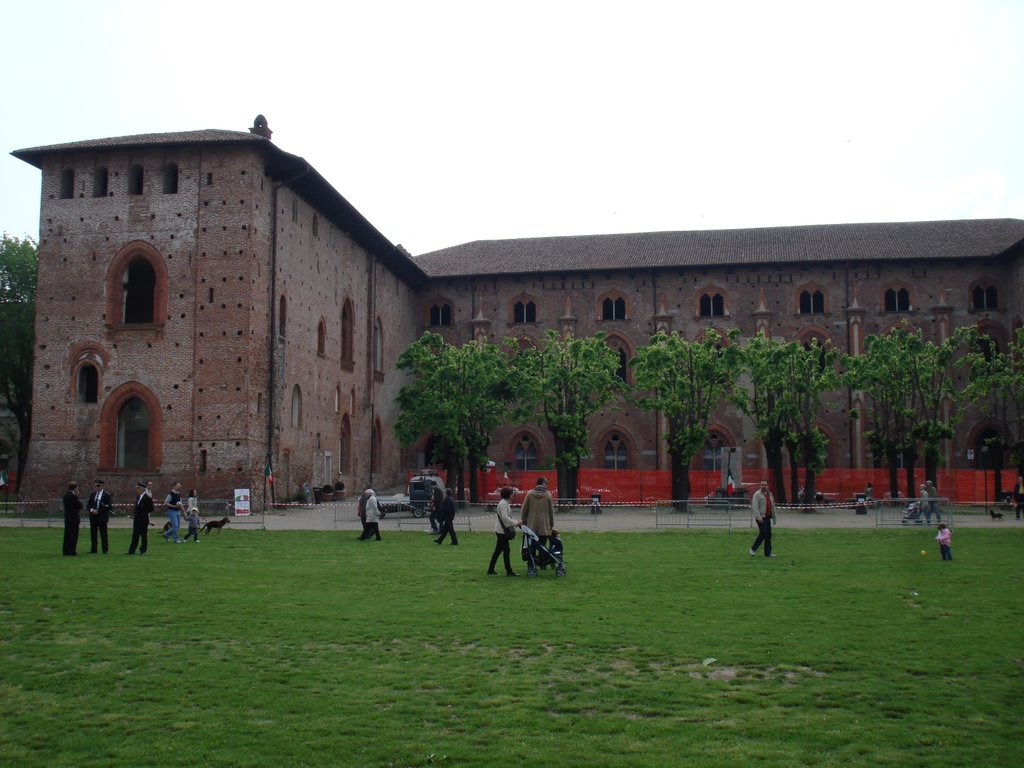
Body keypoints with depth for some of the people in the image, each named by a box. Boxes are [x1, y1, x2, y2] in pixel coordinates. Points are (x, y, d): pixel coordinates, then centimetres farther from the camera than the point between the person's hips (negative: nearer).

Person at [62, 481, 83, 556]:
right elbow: (80, 506, -12)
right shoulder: (74, 496, -17)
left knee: (67, 534, 13)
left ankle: (65, 551, 17)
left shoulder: (65, 495, 7)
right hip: (74, 518, -8)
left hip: (67, 517, 8)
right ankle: (72, 551, -3)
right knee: (73, 535, -3)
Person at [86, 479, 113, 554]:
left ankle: (105, 550, 2)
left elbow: (110, 506, -7)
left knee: (103, 534, -4)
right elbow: (88, 505, 12)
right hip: (93, 517, 4)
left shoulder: (107, 495, -1)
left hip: (102, 517, -4)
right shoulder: (93, 494, 12)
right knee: (93, 534, 6)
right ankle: (93, 550, 14)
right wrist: (91, 510, -9)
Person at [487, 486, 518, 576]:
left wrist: (513, 524, 13)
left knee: (498, 551, 11)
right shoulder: (503, 503, -16)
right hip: (502, 530, -10)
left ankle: (490, 570, 14)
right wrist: (515, 523, -26)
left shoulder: (505, 503, 16)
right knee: (506, 550, -5)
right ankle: (509, 571, 0)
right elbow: (505, 517, -25)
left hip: (502, 530, 10)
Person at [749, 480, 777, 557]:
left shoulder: (770, 494, 15)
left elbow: (773, 507, 22)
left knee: (768, 534, 5)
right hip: (760, 517, -7)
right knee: (763, 533, -13)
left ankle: (768, 553, 11)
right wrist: (758, 517, -24)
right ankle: (753, 548, 2)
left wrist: (774, 517, 19)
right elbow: (755, 507, -16)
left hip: (768, 517, 7)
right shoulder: (757, 494, -8)